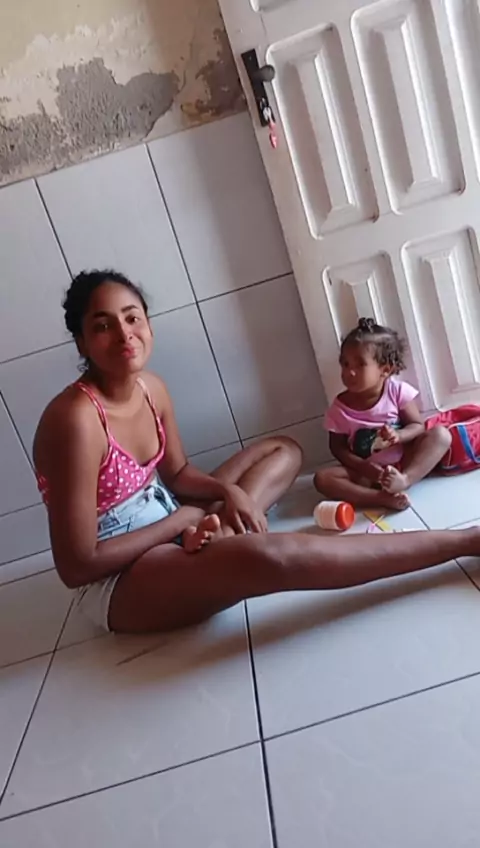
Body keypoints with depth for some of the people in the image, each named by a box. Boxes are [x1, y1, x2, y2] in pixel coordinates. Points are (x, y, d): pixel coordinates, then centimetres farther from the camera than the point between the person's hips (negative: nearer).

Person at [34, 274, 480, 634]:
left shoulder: (151, 388, -4)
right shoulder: (75, 418, -26)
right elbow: (76, 565, -23)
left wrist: (229, 492, -13)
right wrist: (183, 519, -18)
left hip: (163, 534, 9)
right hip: (116, 583, -8)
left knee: (283, 450, 12)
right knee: (265, 557, -37)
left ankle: (212, 538, -16)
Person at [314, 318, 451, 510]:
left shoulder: (398, 391, -8)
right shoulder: (339, 408, -8)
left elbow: (418, 426, -5)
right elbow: (337, 447, -2)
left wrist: (398, 435, -27)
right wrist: (363, 467, -17)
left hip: (404, 461, 1)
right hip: (367, 471, 0)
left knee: (440, 434, -20)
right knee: (322, 478, -23)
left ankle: (404, 479, -36)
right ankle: (383, 497, -37)